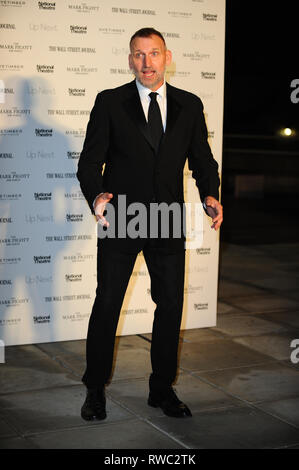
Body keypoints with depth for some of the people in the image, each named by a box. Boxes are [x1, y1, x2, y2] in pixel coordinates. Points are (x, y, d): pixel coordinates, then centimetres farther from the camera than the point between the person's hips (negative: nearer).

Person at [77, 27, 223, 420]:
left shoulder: (189, 105, 6)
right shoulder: (109, 103, -1)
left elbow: (202, 160, 8)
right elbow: (90, 161, -4)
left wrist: (210, 196, -12)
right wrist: (96, 195, -24)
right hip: (120, 220, -2)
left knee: (171, 306, 9)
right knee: (106, 305, 6)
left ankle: (162, 389, 27)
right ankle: (95, 390, 22)